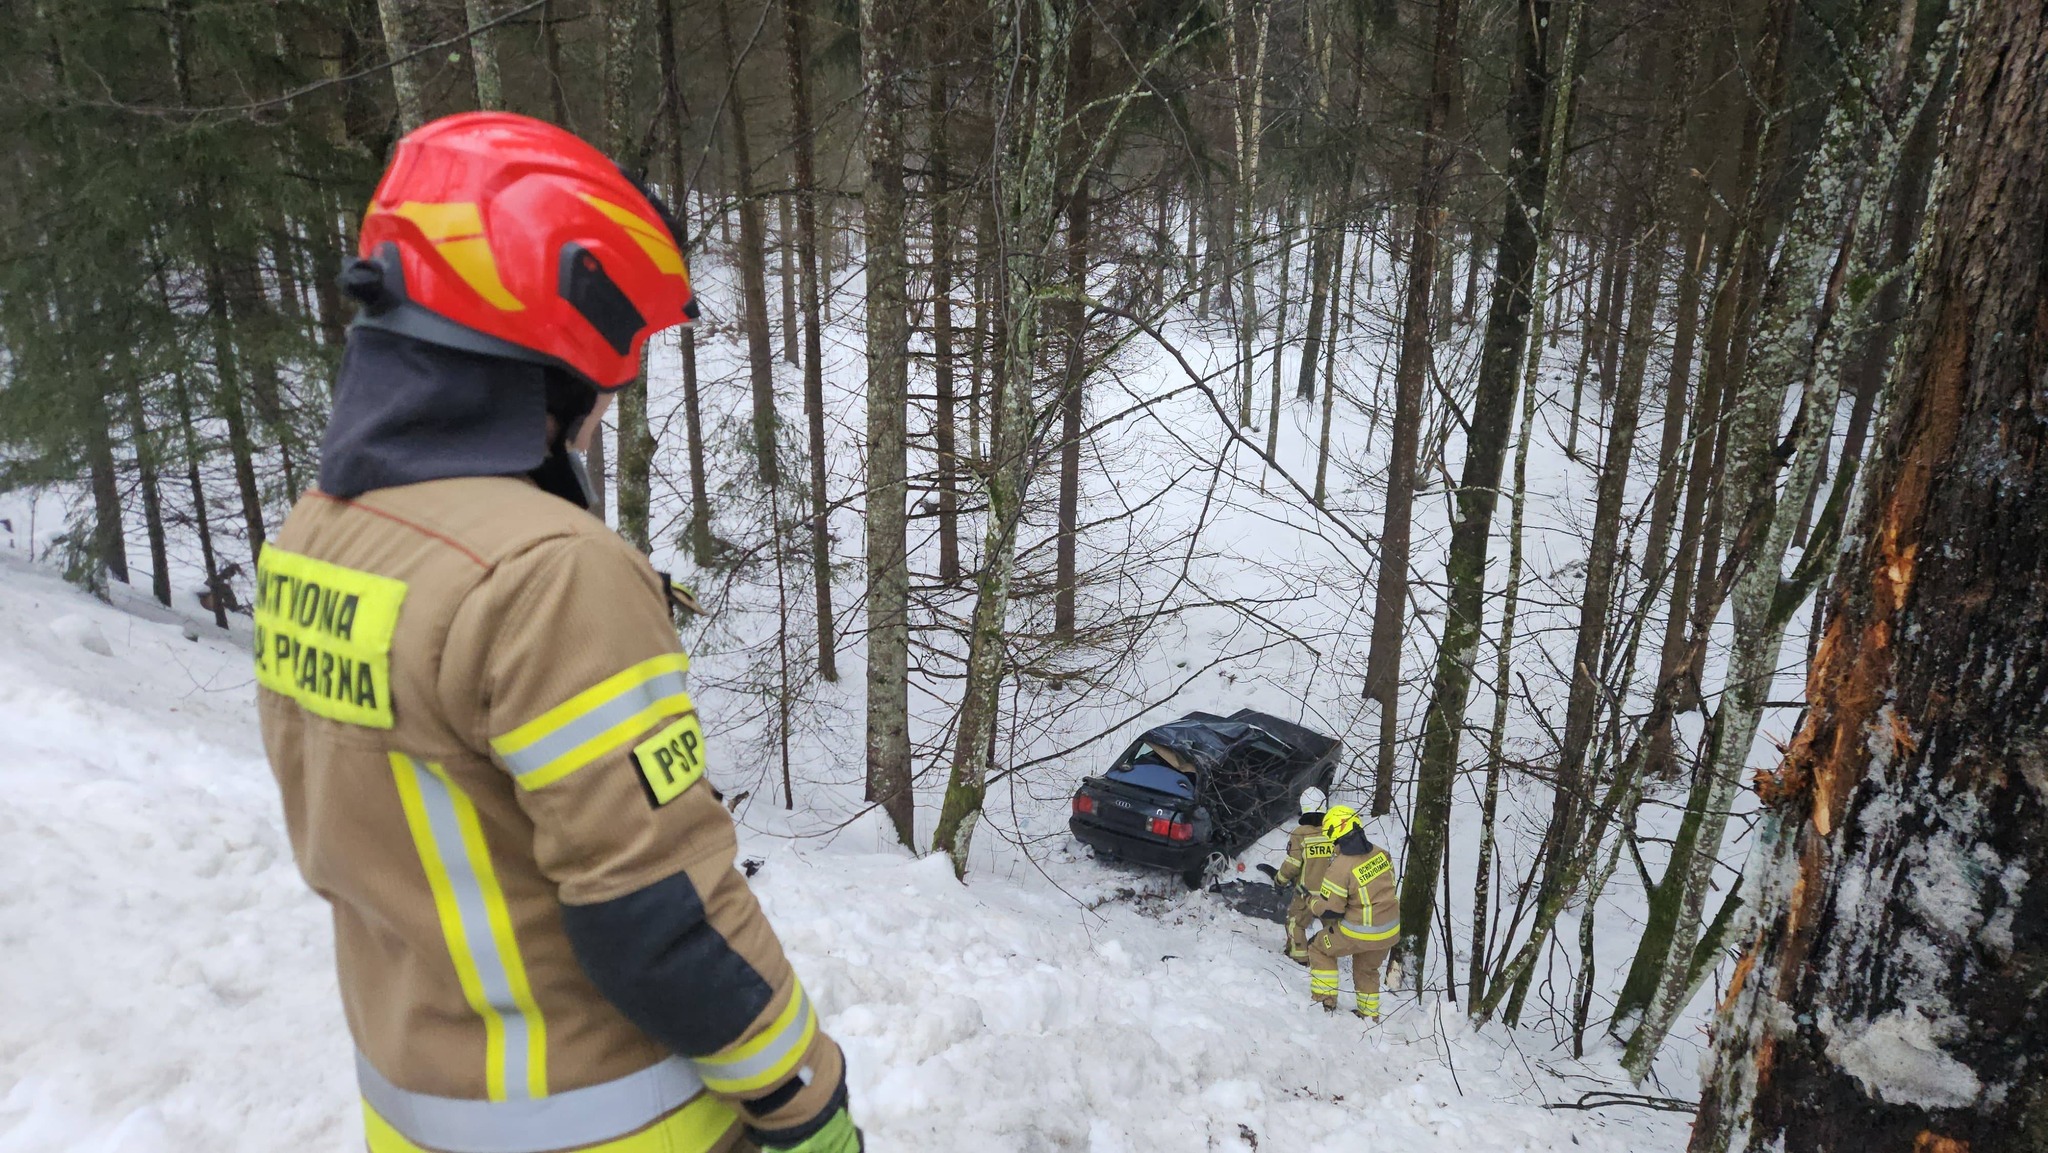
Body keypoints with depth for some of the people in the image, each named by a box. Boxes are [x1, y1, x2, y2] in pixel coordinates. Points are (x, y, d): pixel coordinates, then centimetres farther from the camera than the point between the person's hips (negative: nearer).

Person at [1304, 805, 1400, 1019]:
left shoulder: (1339, 868, -24)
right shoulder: (1381, 853, -5)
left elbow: (1328, 910, -18)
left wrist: (1312, 907, 3)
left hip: (1359, 933, -6)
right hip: (1389, 931, 6)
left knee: (1319, 947, 18)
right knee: (1368, 970, 30)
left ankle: (1325, 1000, 16)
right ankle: (1369, 1013, 43)